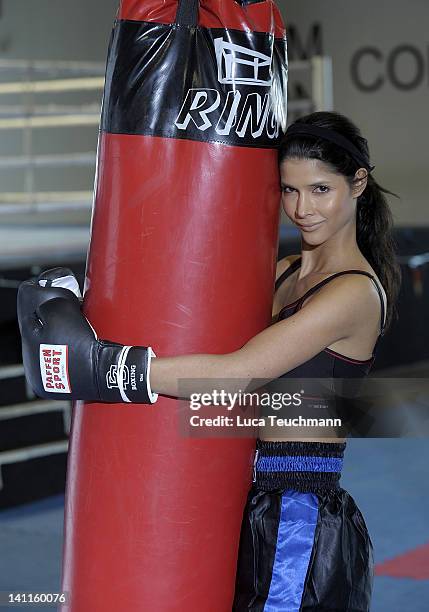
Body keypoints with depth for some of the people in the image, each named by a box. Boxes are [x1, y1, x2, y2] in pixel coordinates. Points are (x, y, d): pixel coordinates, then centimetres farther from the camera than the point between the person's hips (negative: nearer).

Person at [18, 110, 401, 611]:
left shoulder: (356, 292, -14)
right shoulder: (283, 273, 13)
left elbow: (235, 374, -22)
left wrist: (102, 366, -24)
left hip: (301, 520, -8)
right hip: (258, 510, 8)